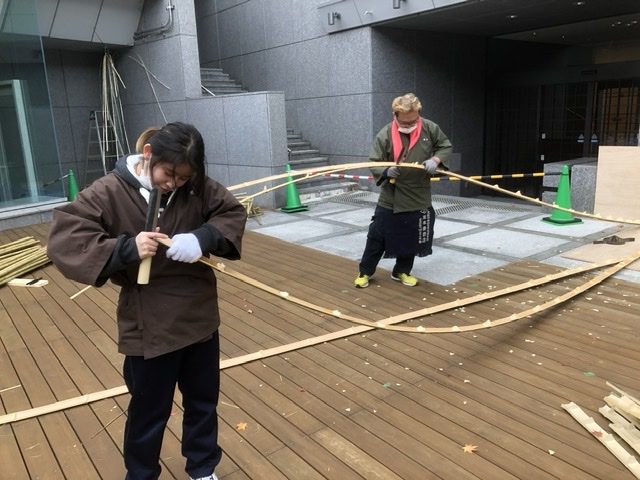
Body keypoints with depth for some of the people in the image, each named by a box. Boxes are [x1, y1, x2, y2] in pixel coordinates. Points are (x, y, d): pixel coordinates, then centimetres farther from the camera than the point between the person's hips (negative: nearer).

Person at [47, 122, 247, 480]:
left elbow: (234, 212, 0)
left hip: (200, 317, 4)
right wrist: (127, 248, -31)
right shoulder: (109, 192, -14)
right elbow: (62, 240, -17)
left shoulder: (197, 187, -6)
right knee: (150, 411, 15)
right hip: (149, 326, -3)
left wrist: (202, 238, -20)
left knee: (204, 401, 21)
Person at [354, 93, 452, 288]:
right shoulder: (385, 134, -12)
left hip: (419, 198, 3)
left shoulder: (430, 128, -5)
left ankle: (402, 271, 32)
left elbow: (446, 146, 7)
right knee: (377, 237, 4)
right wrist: (386, 171, -31)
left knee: (412, 239, 13)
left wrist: (435, 160, -13)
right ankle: (365, 272, 22)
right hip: (390, 199, -2)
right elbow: (374, 163, -10)